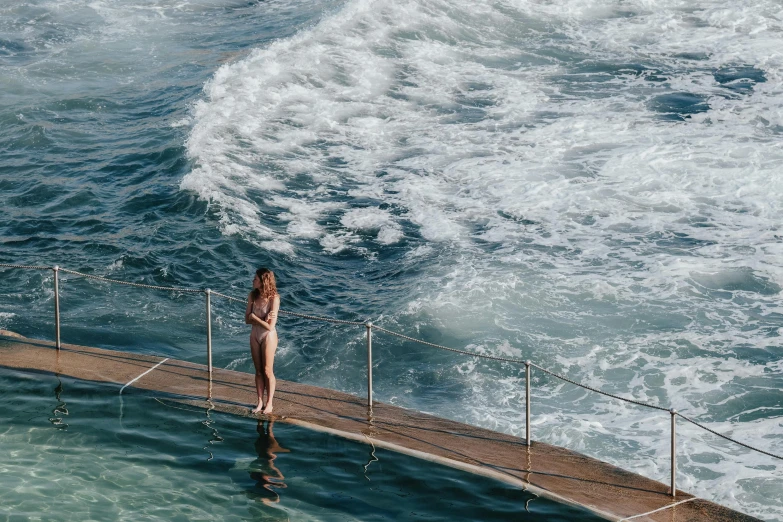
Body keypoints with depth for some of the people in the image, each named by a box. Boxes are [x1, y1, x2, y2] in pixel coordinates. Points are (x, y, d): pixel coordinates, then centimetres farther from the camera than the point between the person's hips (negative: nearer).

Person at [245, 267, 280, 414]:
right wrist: (263, 320, -17)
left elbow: (270, 326, -22)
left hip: (268, 336, -5)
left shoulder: (273, 298, -20)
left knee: (267, 371, 4)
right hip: (255, 335, 5)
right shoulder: (253, 296, -3)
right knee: (258, 371, 12)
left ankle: (269, 404, 16)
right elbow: (247, 320, -3)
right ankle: (260, 402, 21)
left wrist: (255, 318, -16)